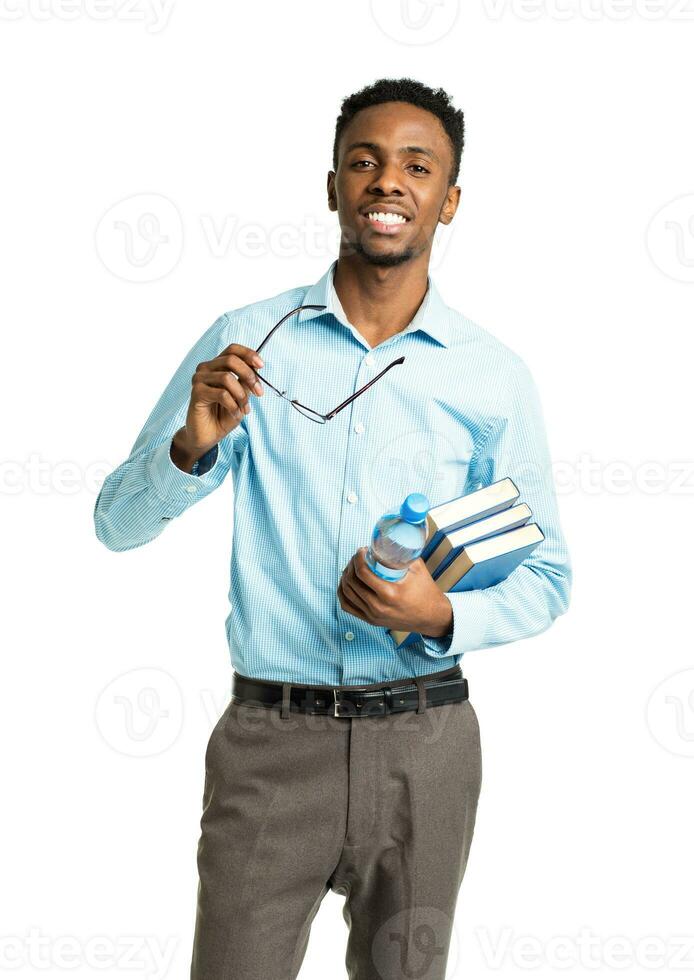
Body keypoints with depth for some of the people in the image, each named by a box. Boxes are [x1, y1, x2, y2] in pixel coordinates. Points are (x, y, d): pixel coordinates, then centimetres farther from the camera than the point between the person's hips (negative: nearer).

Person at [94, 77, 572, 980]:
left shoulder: (495, 376, 0)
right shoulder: (245, 343, -1)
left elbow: (547, 576, 5)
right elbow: (118, 524, 1)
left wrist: (443, 617, -15)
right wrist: (193, 446, -20)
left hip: (425, 743, 1)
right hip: (270, 737, -1)